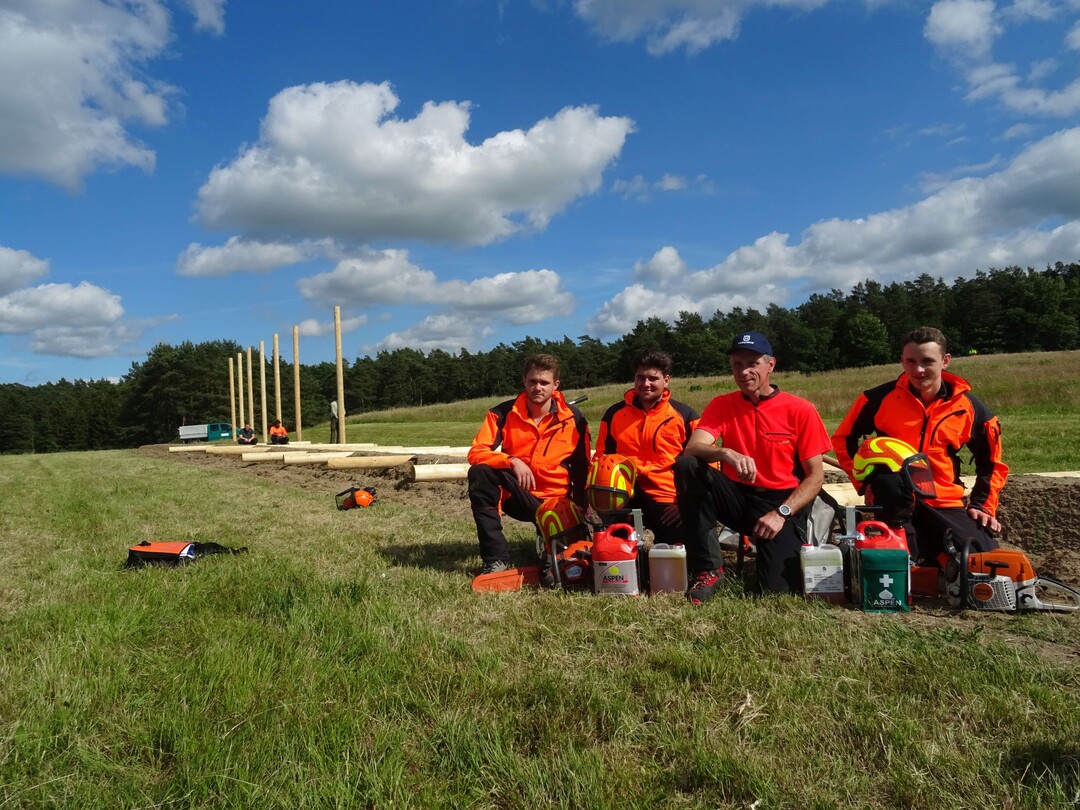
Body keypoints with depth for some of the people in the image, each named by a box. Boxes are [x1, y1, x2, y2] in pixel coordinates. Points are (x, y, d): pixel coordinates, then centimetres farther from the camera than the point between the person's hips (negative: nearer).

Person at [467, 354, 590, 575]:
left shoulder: (574, 418, -6)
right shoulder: (503, 413, -9)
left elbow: (582, 468, 2)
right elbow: (476, 453, -16)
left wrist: (582, 506, -3)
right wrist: (512, 461, -31)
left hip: (556, 502, 0)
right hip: (516, 495, 0)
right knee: (479, 473, -29)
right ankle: (496, 559, -25)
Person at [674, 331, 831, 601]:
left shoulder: (800, 410, -4)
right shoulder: (721, 405, 1)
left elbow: (816, 475, -3)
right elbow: (692, 449, -15)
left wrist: (782, 513, -16)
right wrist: (726, 453, -36)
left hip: (782, 501, -2)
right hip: (737, 497, 3)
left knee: (778, 589, -23)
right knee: (686, 465, -25)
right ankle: (709, 569, -18)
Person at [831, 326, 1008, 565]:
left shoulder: (968, 406, 2)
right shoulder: (882, 397, -6)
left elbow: (991, 463, 15)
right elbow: (843, 439, 4)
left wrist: (982, 506, 5)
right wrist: (865, 481, -4)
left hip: (945, 504, 3)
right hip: (894, 500, -2)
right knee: (888, 479, -37)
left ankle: (929, 560, 11)